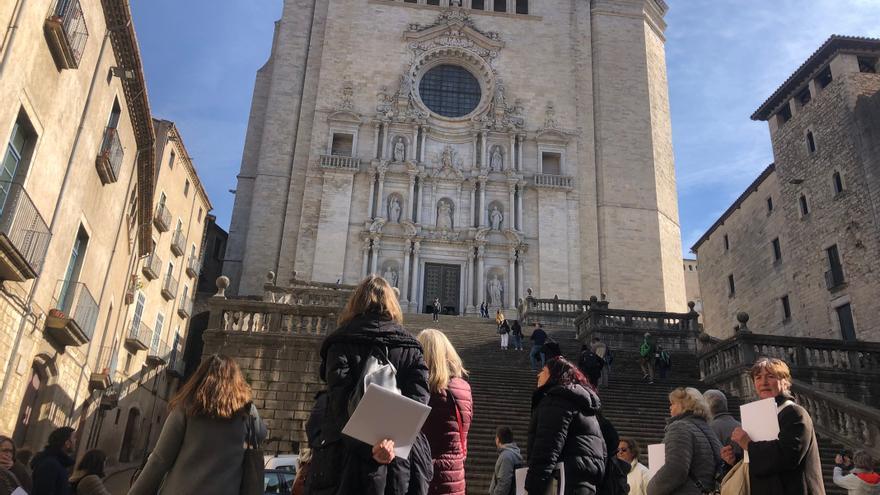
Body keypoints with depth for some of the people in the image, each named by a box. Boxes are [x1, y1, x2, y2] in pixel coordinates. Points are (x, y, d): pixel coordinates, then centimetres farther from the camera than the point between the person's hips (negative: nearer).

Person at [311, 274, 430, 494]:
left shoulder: (342, 343, 3)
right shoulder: (411, 346, 12)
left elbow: (342, 401, -14)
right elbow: (418, 397, -7)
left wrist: (368, 444, -23)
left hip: (350, 455, -2)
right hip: (401, 458, 3)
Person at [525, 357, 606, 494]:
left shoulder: (557, 399, -5)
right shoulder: (583, 403, 26)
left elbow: (547, 448, -18)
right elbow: (602, 451, 24)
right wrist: (594, 483, 23)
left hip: (568, 481, -10)